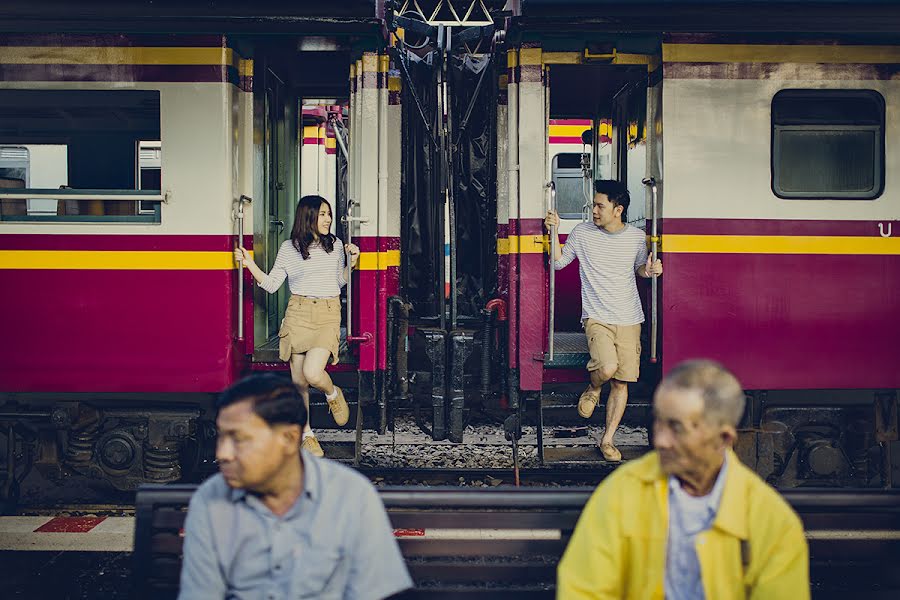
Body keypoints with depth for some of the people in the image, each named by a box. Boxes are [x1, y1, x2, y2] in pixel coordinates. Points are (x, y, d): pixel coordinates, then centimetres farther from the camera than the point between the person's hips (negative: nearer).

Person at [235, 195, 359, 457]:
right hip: (298, 314, 0)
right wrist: (250, 264, -7)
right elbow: (271, 285, 5)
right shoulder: (289, 248, 4)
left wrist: (351, 263, 5)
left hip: (328, 316, 0)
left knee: (313, 373, -21)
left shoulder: (335, 244, 11)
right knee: (298, 380, 4)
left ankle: (333, 395, 14)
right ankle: (307, 435, 19)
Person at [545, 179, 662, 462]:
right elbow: (559, 262, 10)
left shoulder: (636, 237, 3)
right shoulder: (582, 233, -1)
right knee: (607, 368, -27)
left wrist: (649, 269, -3)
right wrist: (554, 232, -4)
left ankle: (607, 440, 15)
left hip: (629, 320, 2)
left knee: (621, 383, 1)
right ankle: (592, 389, 10)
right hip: (597, 317, -2)